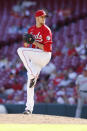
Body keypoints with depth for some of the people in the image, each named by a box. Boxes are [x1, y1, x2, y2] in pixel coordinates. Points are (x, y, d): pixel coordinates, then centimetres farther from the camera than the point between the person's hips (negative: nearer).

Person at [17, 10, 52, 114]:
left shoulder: (46, 30, -9)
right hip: (35, 57, 7)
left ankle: (33, 74, -24)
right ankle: (29, 108, 10)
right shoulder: (31, 30, 12)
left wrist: (35, 42, -15)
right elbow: (25, 46, 16)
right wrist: (26, 41, -7)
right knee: (30, 83, 3)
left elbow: (47, 48, -16)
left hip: (45, 55, -7)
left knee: (20, 51, -24)